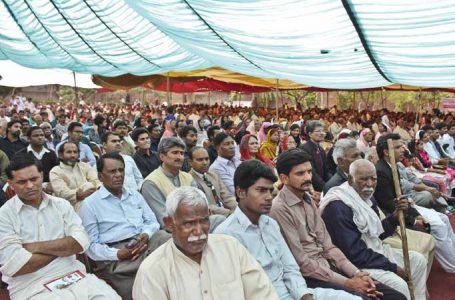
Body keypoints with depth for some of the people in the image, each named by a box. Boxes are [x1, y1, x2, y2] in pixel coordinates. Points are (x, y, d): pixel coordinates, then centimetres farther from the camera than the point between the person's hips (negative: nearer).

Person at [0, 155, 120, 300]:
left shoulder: (61, 204, 9)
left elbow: (81, 241, -3)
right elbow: (14, 266, -12)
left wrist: (37, 247, -10)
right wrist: (64, 247, -5)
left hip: (73, 274, 3)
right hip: (30, 286, -3)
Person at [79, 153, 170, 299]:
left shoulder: (135, 195, 21)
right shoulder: (90, 204, 4)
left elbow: (152, 221, 17)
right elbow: (91, 245, -1)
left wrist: (146, 235, -8)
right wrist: (117, 254, -18)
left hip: (147, 242, 6)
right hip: (116, 256, -6)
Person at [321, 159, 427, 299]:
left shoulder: (367, 198, 5)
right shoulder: (337, 207, -25)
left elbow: (377, 233, 12)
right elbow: (354, 253, -26)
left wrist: (396, 214, -5)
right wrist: (393, 267, -17)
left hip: (375, 252, 10)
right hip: (356, 263, -10)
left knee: (418, 260, 11)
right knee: (398, 285, -23)